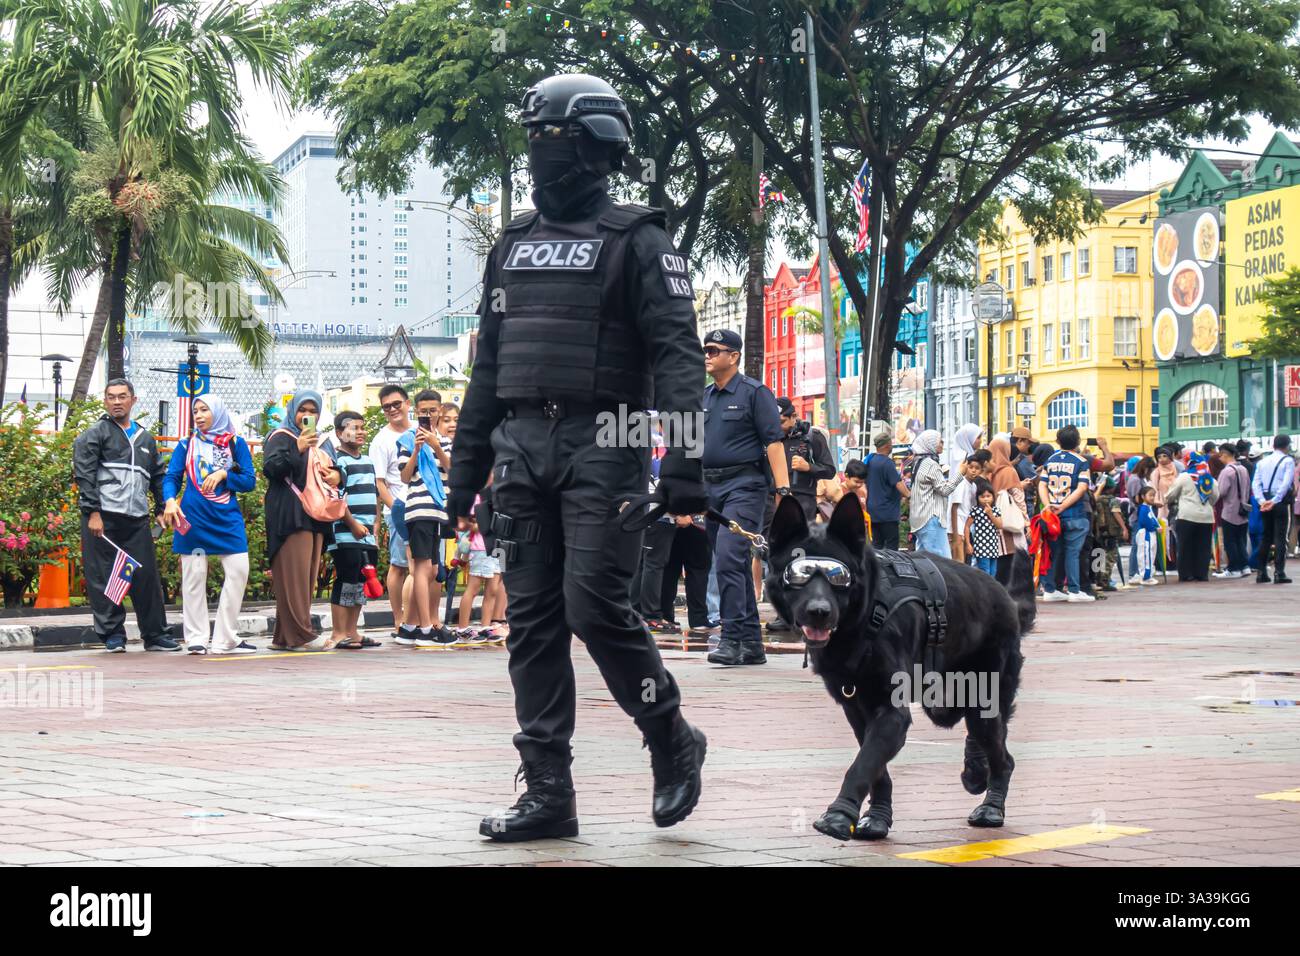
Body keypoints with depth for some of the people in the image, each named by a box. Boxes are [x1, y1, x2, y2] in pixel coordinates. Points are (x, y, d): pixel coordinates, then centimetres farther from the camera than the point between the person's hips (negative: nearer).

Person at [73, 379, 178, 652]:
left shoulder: (145, 438, 21)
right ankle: (112, 635, 4)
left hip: (137, 519, 4)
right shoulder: (95, 434, 4)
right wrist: (93, 512, -13)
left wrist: (161, 509, 17)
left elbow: (158, 476, 27)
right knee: (103, 578, -3)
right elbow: (84, 474, -5)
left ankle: (155, 634, 9)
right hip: (103, 517, -4)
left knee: (146, 575, 2)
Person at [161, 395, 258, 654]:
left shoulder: (237, 444, 7)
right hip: (193, 518, -1)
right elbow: (171, 477, 1)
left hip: (228, 519, 1)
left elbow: (250, 481, 3)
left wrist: (223, 475, -13)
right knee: (194, 577, 0)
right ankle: (196, 638, 7)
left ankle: (225, 639, 3)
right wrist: (170, 500, -17)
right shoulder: (187, 445, 7)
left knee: (238, 573, -5)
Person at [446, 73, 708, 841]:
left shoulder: (637, 242, -1)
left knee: (597, 606, -13)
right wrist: (466, 464, 16)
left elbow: (677, 357, -10)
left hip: (604, 447, -6)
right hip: (523, 446, 6)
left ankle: (674, 743, 11)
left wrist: (684, 463, -20)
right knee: (534, 620, 3)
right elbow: (489, 364, 20)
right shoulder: (516, 245, 17)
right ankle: (549, 795, 7)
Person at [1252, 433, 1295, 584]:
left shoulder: (1262, 462, 13)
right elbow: (1286, 483, -16)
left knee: (1266, 538, 13)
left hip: (1265, 503, 5)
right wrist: (1275, 501, -18)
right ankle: (1279, 573, -8)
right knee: (1280, 538, -3)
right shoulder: (1288, 461, -4)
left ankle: (1261, 573, 12)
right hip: (1281, 502, -5)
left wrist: (1262, 501, -7)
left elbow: (1255, 483, 2)